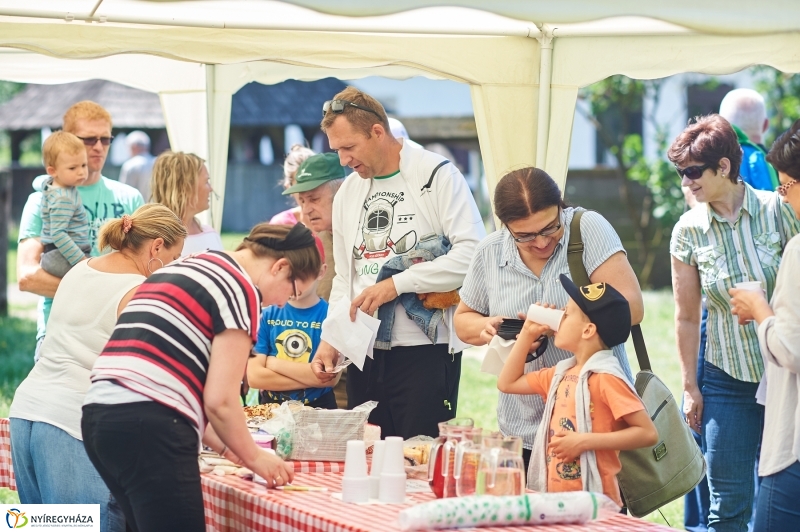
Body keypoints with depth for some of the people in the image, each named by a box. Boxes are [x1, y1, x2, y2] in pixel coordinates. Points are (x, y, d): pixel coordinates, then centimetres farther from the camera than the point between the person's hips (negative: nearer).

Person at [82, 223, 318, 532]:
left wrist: (225, 447, 25)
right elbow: (219, 400, -7)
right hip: (150, 430, -9)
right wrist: (254, 457, 10)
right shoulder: (241, 289, -3)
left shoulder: (184, 267, 24)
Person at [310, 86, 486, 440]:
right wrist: (330, 339, 7)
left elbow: (471, 254, -15)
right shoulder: (348, 192, 17)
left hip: (426, 350, -6)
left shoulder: (437, 176, -5)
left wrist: (396, 284, -16)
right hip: (364, 354, 6)